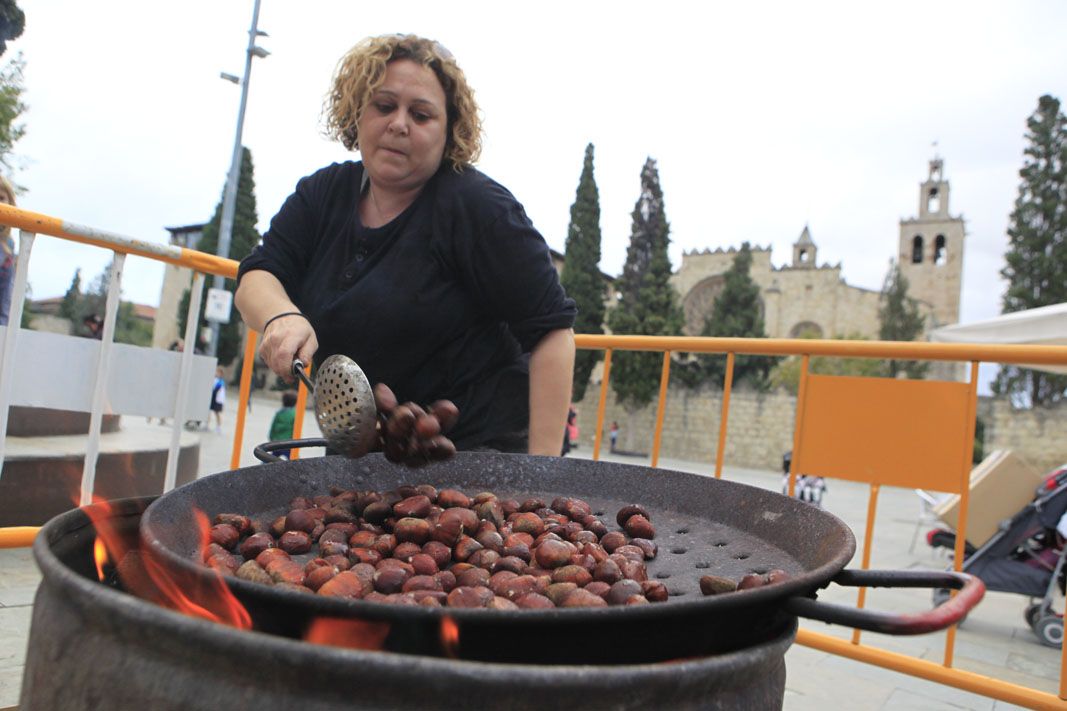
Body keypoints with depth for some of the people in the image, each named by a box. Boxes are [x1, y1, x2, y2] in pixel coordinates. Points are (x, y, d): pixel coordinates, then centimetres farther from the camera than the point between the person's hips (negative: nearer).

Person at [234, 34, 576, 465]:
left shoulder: (479, 206, -16)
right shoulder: (322, 194, 4)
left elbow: (550, 327, -19)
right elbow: (256, 278, -3)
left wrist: (541, 464, -25)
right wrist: (282, 316, -28)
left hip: (476, 446, -5)